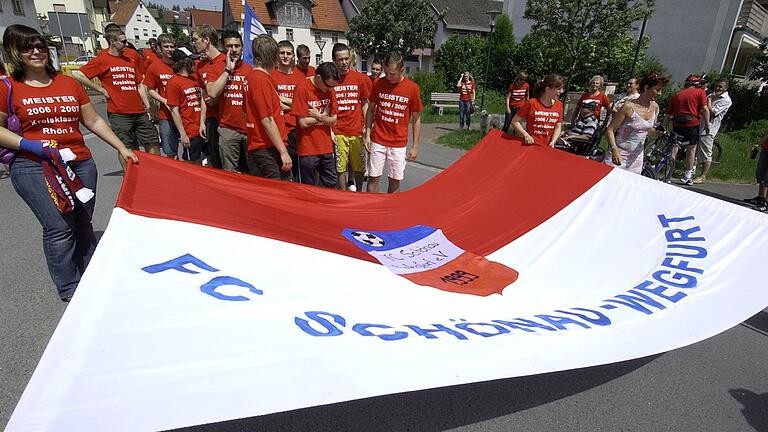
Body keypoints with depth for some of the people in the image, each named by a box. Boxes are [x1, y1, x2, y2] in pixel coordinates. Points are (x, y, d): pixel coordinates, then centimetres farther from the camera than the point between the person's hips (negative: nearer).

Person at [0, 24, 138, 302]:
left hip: (81, 164, 4)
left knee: (83, 223, 7)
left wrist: (121, 148, 9)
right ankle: (69, 289, 6)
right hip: (34, 168, -4)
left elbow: (94, 121, 15)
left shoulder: (69, 84, 13)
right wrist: (28, 144, -13)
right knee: (59, 228, -9)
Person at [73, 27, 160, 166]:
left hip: (139, 112, 5)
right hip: (118, 113, -5)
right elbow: (77, 75, -7)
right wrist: (101, 89, -6)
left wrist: (148, 107, 12)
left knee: (153, 143, 6)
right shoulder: (102, 60, -1)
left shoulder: (130, 60, 16)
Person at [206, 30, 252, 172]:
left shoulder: (250, 69, 7)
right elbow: (212, 93, -13)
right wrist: (228, 69, -9)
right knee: (229, 172, 4)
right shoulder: (217, 69, 4)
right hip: (228, 129, -1)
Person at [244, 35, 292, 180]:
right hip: (268, 150, -10)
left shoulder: (251, 76, 13)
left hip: (255, 149, 10)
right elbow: (267, 120, -19)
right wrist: (283, 152, -18)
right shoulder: (262, 80, -15)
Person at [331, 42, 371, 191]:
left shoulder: (360, 78, 2)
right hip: (338, 132, -1)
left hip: (357, 131, 1)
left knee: (359, 167, 9)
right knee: (340, 168, 5)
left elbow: (365, 103, 9)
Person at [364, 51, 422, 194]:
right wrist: (367, 135, 1)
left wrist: (415, 146, -2)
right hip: (378, 141, 1)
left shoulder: (412, 88, -6)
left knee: (395, 180, 7)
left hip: (399, 143, 0)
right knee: (373, 177, 3)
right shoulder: (378, 84, -2)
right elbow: (371, 109, 8)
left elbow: (416, 119, 0)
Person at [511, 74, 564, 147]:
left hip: (547, 147, 4)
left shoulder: (559, 105, 2)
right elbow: (515, 121, -7)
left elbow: (558, 127, 6)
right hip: (530, 145, -3)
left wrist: (552, 142, -9)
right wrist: (526, 135, -18)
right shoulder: (531, 103, -11)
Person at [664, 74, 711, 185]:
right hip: (693, 123, -2)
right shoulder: (700, 92, 6)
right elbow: (705, 109, -6)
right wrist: (707, 124, -1)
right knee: (691, 150, 8)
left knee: (674, 148, 9)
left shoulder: (676, 95, 16)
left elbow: (668, 115, 13)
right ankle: (687, 177, 12)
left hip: (677, 125, 2)